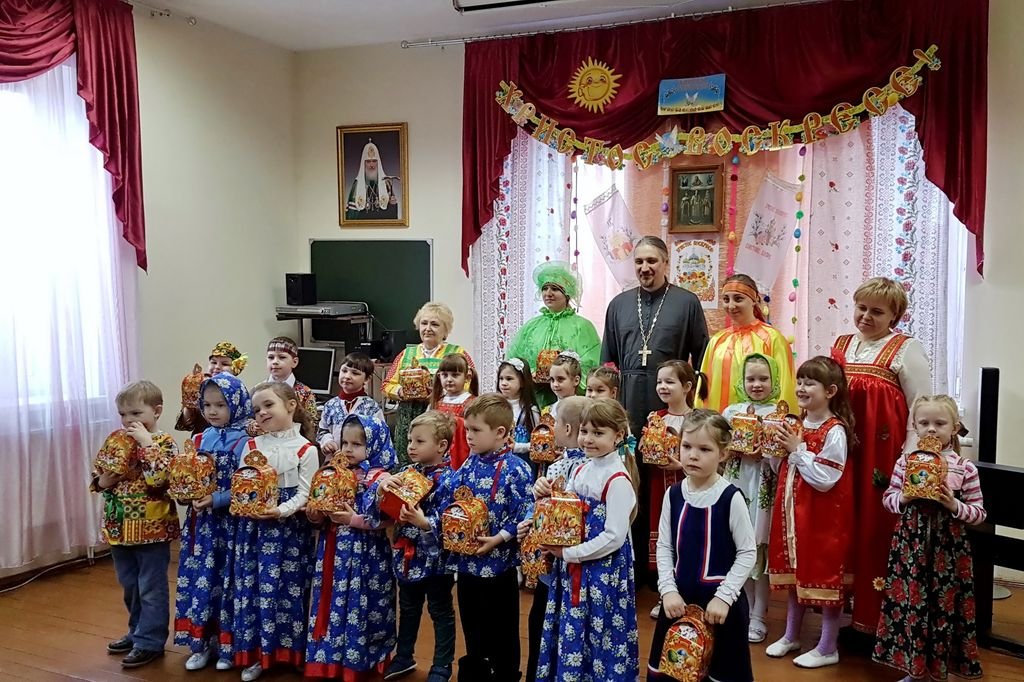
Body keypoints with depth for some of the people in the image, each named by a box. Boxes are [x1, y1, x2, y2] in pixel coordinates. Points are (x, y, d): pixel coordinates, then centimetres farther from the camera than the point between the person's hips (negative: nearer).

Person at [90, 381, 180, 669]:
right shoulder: (117, 441, 6)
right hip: (119, 528, 7)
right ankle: (138, 632, 37)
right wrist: (103, 480, -9)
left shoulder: (163, 442, -12)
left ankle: (149, 642, 14)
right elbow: (97, 477, 13)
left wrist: (146, 442, -27)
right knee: (130, 588, 21)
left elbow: (160, 477, -29)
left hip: (151, 529, -7)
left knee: (151, 589, 4)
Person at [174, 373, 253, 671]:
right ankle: (201, 644, 23)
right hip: (200, 521, 5)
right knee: (199, 580, 9)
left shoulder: (243, 442, -12)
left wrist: (216, 500, -21)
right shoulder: (200, 439, 7)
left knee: (226, 581, 4)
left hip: (229, 522, -5)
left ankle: (227, 646, 19)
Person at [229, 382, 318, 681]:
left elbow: (305, 494, -9)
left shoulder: (306, 449, -6)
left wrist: (281, 511, -22)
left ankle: (290, 649, 20)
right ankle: (255, 652, 18)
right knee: (253, 587, 5)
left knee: (289, 588, 4)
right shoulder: (252, 446, 7)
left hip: (289, 529, -3)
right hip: (253, 526, 3)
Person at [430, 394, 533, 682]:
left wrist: (498, 539, -23)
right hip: (466, 561, 6)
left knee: (502, 636, 9)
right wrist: (429, 523, -7)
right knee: (472, 633, 20)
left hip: (498, 564, -6)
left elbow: (525, 515, -18)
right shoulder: (469, 466, 4)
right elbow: (448, 502, 8)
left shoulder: (515, 470, -15)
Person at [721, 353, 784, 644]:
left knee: (760, 552, 1)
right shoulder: (731, 411, 8)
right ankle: (744, 609, 25)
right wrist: (733, 450, -10)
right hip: (736, 484, 3)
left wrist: (764, 451, -21)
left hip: (765, 488, -3)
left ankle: (759, 616, 14)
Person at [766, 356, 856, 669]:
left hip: (822, 517, -8)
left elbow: (824, 480, -23)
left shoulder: (834, 431, -18)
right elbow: (782, 470, 12)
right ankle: (791, 636, 33)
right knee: (794, 574, 18)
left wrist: (796, 449, -20)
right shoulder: (796, 424, 5)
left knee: (824, 575, 4)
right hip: (793, 512, 8)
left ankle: (827, 648, 18)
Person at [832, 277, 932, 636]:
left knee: (878, 534, -1)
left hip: (884, 456, -5)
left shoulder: (906, 349, -2)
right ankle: (852, 614, 21)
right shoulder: (839, 346, 14)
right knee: (845, 532, 8)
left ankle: (877, 623, 11)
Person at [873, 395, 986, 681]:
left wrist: (955, 506, -18)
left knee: (943, 607, 5)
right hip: (910, 546, 2)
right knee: (909, 604, 9)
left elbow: (979, 513, -1)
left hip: (949, 550, -2)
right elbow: (888, 498, 8)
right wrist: (903, 499, -12)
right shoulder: (905, 462, 1)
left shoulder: (965, 468, -5)